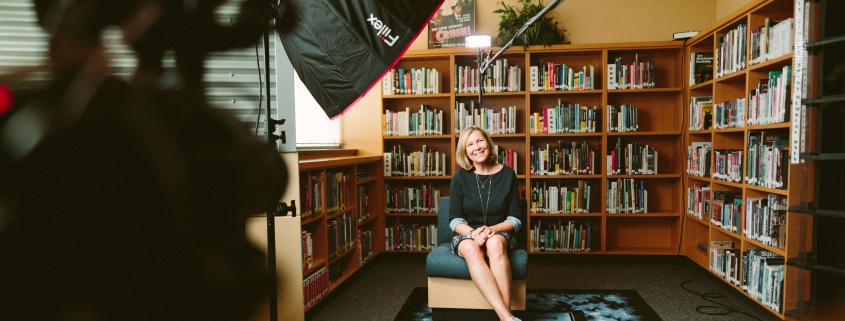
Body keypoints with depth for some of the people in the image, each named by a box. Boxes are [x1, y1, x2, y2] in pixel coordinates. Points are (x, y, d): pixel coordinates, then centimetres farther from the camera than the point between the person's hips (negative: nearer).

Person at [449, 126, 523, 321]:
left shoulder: (507, 174, -2)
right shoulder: (460, 177, -2)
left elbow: (516, 219, -1)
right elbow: (455, 220, -2)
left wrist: (492, 229, -20)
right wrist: (473, 232, -23)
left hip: (500, 233, 0)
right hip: (467, 234, 0)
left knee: (495, 243, -37)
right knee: (471, 249, -37)